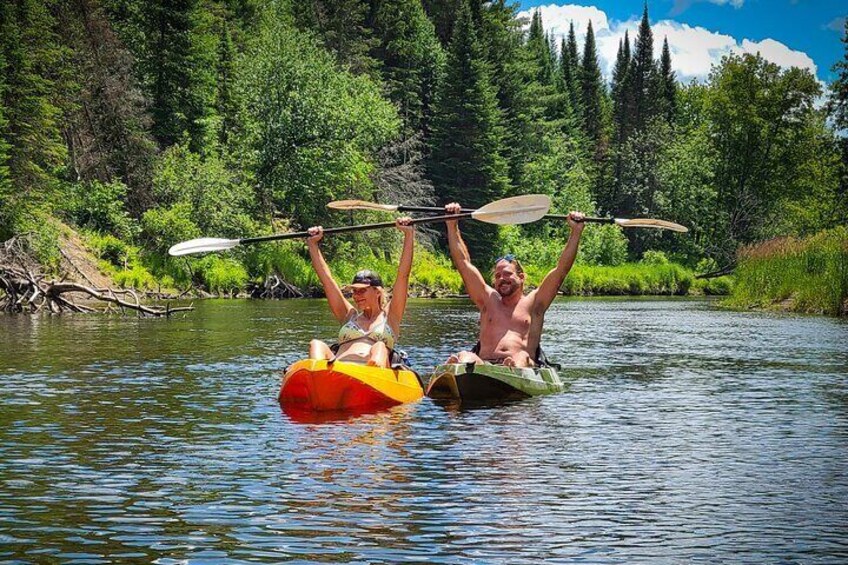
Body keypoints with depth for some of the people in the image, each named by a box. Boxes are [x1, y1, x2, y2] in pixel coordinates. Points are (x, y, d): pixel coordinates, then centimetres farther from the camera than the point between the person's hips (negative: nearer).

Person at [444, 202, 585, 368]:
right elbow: (463, 262, 23)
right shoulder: (489, 300, 27)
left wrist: (576, 231, 10)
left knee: (522, 358, -37)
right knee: (464, 356, -32)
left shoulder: (533, 303, 21)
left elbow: (561, 269, 15)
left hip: (525, 368, -1)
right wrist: (452, 224, 19)